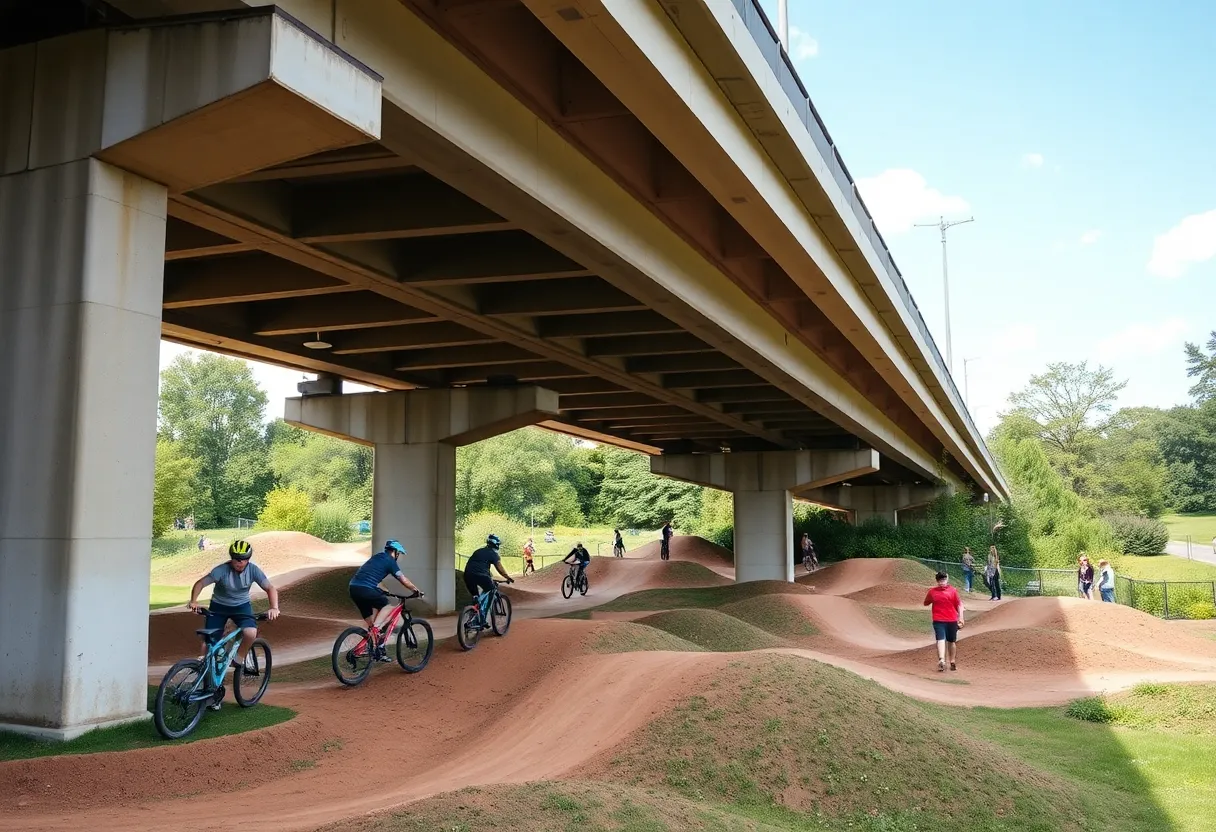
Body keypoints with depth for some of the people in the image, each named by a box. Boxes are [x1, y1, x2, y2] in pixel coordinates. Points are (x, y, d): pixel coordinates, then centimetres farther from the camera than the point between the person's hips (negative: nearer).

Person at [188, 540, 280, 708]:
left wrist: (274, 608, -33)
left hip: (241, 606, 1)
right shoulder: (222, 570, -23)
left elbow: (270, 588, -16)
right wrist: (194, 601, -40)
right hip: (219, 606, -1)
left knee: (250, 633, -32)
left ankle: (239, 659, -2)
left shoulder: (253, 570, -18)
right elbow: (200, 583, -23)